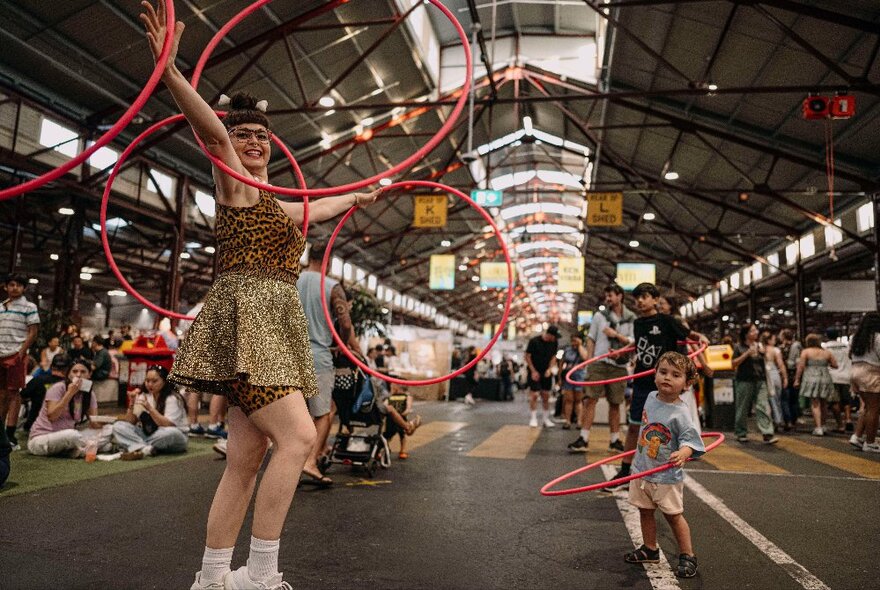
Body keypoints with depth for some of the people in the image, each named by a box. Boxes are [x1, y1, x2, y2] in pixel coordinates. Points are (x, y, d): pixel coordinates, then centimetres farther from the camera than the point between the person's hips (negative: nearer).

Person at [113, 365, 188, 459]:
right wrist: (132, 403, -14)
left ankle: (138, 447, -22)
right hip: (147, 435, 6)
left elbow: (168, 426, -23)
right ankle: (147, 449, -33)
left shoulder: (173, 398, -12)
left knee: (171, 432, -39)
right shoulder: (142, 395, 6)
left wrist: (149, 408, -29)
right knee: (118, 426, -13)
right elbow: (129, 423, 1)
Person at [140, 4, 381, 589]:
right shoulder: (234, 182, 2)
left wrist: (359, 196, 60)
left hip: (277, 324, 8)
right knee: (299, 436, -18)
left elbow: (320, 207, 43)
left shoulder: (277, 203, 24)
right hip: (246, 316, -8)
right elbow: (211, 129, -17)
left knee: (245, 459, 4)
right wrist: (170, 71, -32)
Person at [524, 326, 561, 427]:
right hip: (535, 372, -4)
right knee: (534, 395, -7)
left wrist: (550, 369, -4)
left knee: (546, 395, 7)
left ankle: (546, 419, 15)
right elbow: (527, 356, -8)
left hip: (546, 373, 4)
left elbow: (553, 357, 10)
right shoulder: (534, 341, -13)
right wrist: (533, 371, -10)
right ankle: (533, 418, 4)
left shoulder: (554, 343, 1)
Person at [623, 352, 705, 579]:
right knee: (645, 511, 16)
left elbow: (690, 440, -22)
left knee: (673, 515, 3)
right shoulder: (651, 398, 0)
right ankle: (649, 549, 32)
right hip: (641, 469, 6)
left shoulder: (680, 413, -19)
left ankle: (687, 556, 18)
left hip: (667, 476, -6)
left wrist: (682, 453, -41)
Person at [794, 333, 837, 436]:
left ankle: (818, 428, -9)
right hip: (825, 379, 4)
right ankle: (823, 426, 23)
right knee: (822, 404, 16)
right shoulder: (826, 352, 8)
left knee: (815, 404, -3)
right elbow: (835, 365, 10)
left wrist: (797, 379, -3)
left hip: (811, 379, -4)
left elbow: (801, 366, -8)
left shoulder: (805, 351, -2)